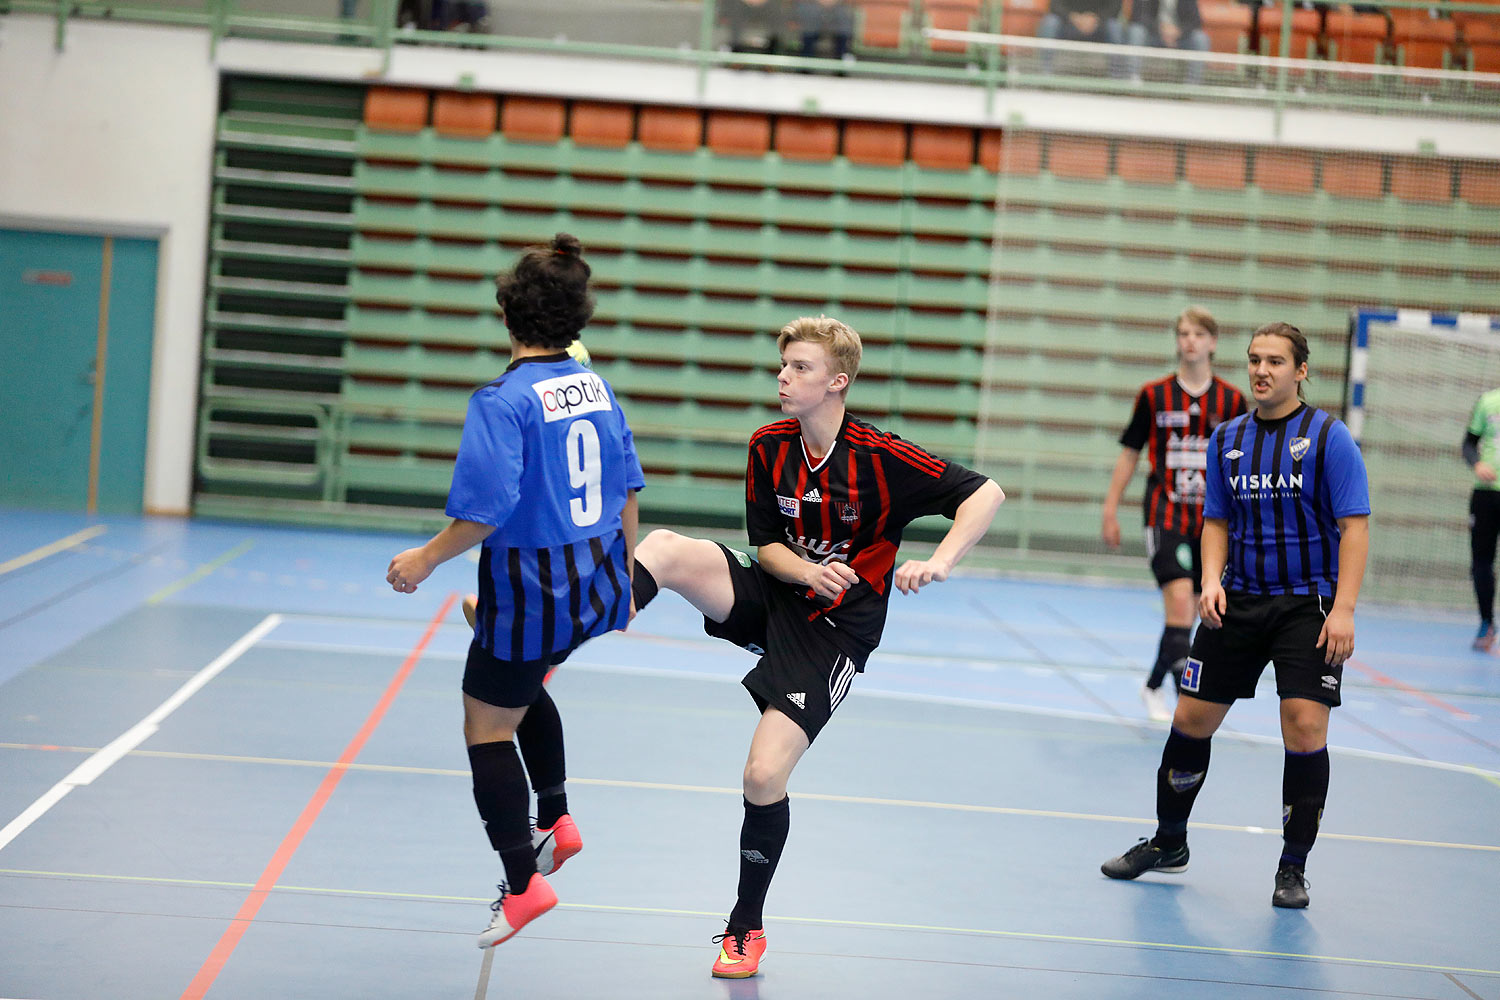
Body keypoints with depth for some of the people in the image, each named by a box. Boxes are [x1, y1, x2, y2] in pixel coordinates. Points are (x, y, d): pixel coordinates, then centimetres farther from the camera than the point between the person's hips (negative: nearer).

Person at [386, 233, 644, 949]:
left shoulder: (504, 401, -20)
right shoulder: (596, 387, 3)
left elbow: (488, 509, -26)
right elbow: (626, 490, 11)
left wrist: (426, 559, -11)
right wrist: (623, 578, 22)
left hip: (531, 589, -8)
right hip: (596, 587, 8)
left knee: (488, 726, 7)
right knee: (523, 688, 32)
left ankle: (523, 885, 10)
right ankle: (555, 821, 33)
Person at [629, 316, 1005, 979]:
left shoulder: (881, 457, -17)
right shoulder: (769, 446, -4)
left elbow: (986, 494, -15)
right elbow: (766, 545, 1)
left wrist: (939, 563, -30)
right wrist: (810, 571, -20)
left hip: (834, 630, -4)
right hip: (770, 595, 5)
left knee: (764, 775, -13)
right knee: (663, 547, -23)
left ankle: (746, 928, 8)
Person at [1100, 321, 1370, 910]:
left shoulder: (1328, 437, -7)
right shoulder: (1227, 439, 7)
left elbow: (1354, 525, -10)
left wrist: (1343, 608, -19)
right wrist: (1212, 579, -4)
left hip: (1308, 606, -4)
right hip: (1238, 602, 4)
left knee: (1304, 727, -14)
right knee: (1191, 718, 5)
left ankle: (1293, 867, 3)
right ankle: (1168, 842, 25)